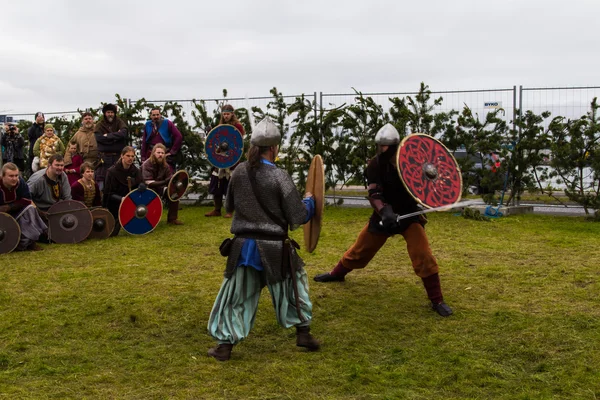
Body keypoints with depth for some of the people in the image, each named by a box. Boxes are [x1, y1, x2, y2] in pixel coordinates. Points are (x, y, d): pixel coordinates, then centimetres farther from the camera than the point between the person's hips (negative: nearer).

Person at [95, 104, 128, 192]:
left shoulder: (119, 122, 10)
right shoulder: (99, 125, 8)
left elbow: (124, 133, -10)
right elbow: (99, 138, -9)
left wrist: (108, 136, -9)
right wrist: (116, 136, -7)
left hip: (118, 156, 1)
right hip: (104, 157, 0)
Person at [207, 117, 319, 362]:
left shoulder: (239, 172, 0)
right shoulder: (279, 177, -13)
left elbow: (229, 206, 16)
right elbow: (298, 218, -9)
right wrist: (310, 201, 9)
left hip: (243, 245, 3)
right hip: (273, 247, -3)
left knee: (236, 296, 12)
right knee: (294, 285, 20)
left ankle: (225, 345, 13)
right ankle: (303, 333, 25)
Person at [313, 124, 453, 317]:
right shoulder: (375, 165, -13)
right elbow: (374, 194, -23)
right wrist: (385, 212, -41)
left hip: (409, 214, -2)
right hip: (385, 215, 2)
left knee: (423, 256, -14)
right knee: (360, 248, 14)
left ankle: (437, 300, -3)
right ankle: (337, 273, 40)